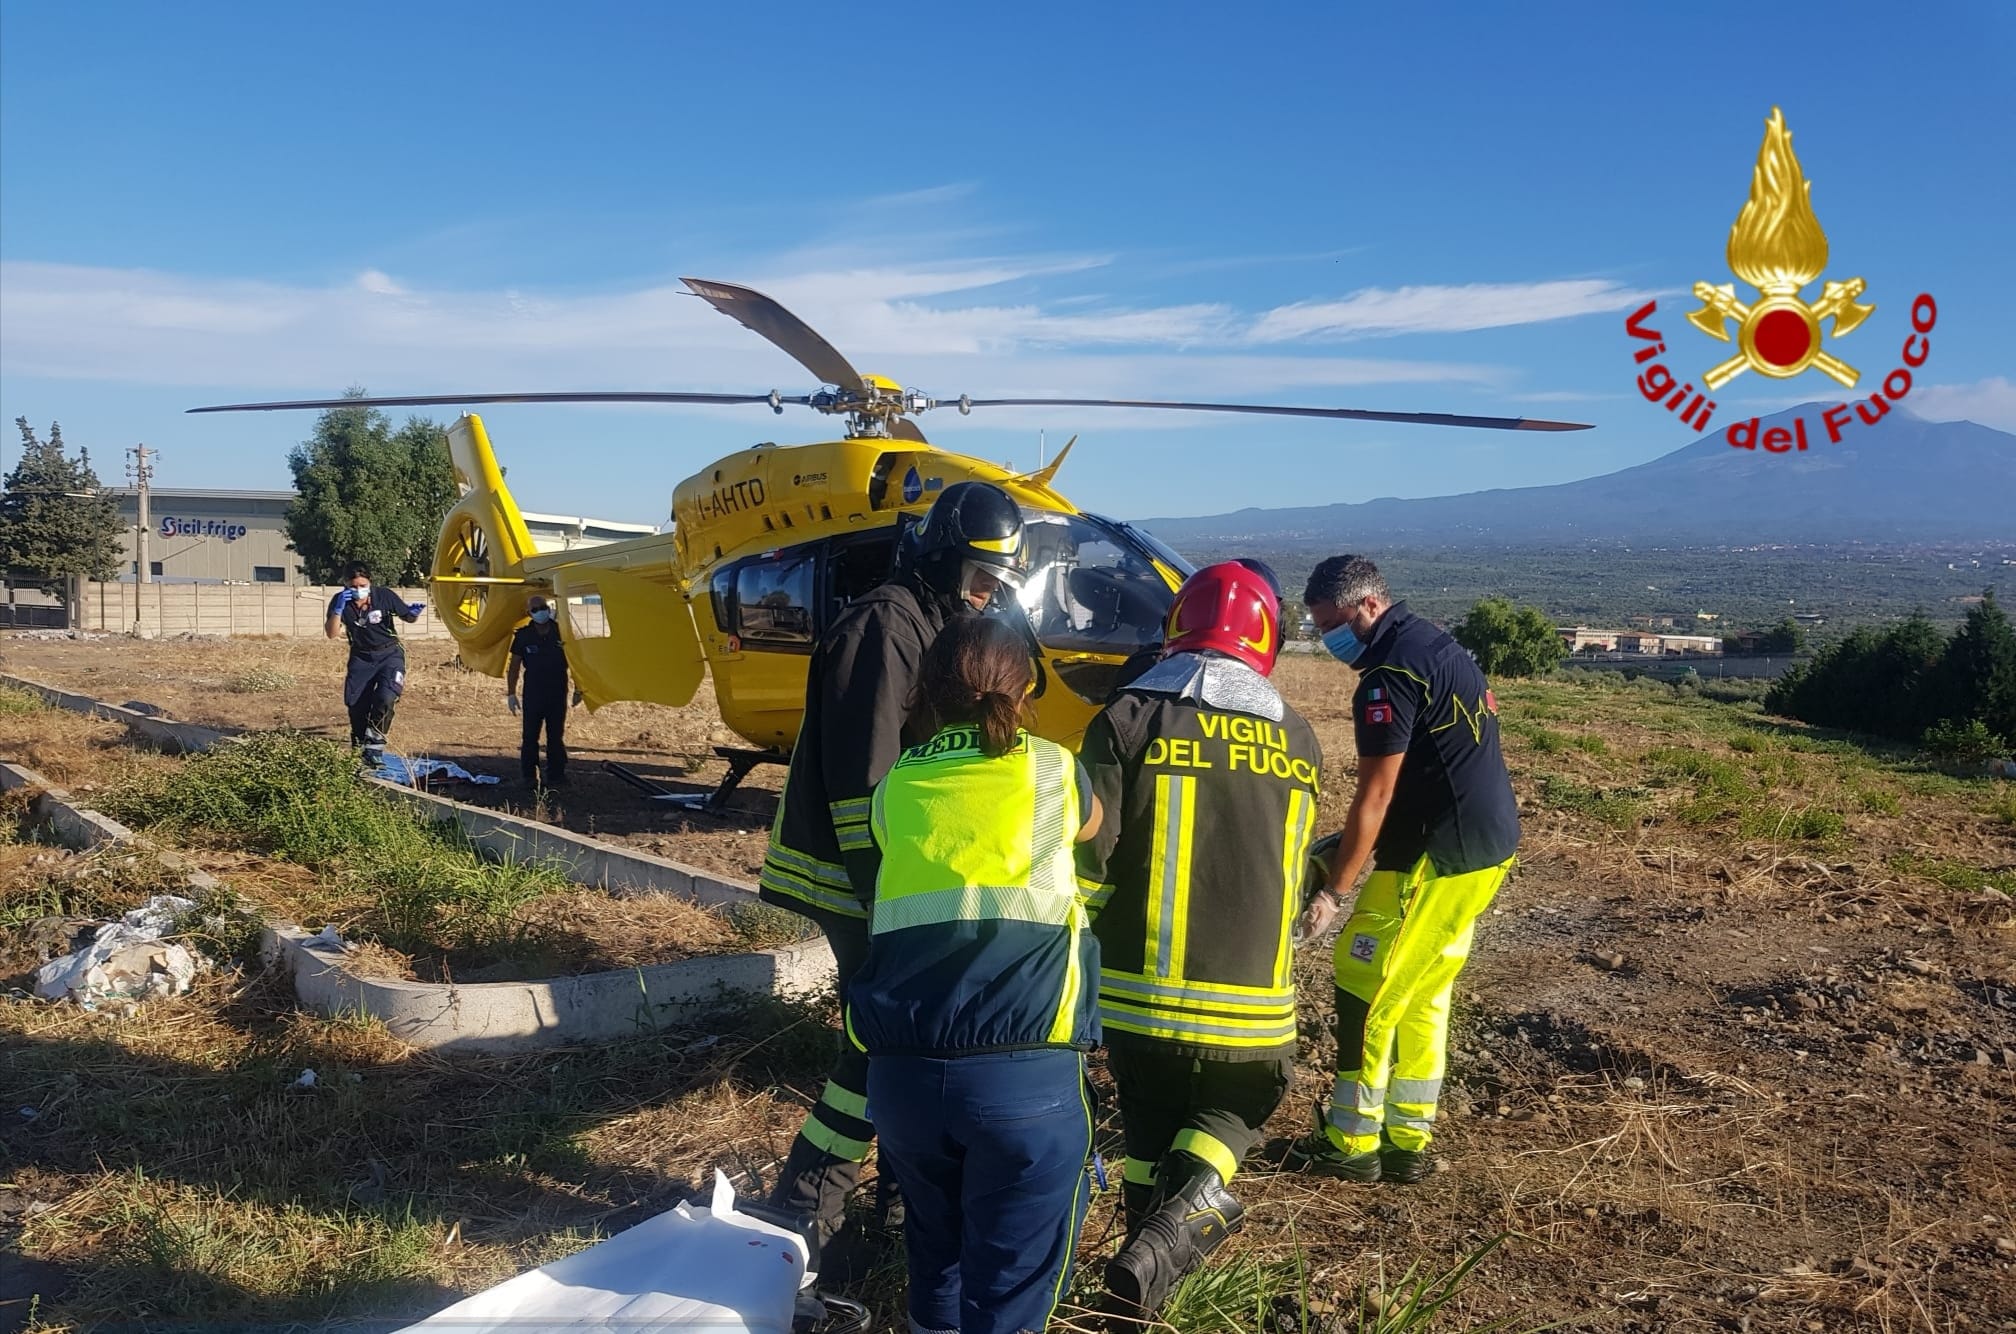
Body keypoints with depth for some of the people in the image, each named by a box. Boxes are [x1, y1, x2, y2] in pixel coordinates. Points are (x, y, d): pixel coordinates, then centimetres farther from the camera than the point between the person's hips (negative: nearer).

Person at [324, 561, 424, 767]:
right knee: (355, 704, -3)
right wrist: (338, 609, -28)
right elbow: (331, 633, -15)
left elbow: (407, 618, 1)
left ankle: (374, 747, -6)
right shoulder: (340, 601, -8)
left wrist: (414, 613, -23)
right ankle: (359, 748, 17)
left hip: (389, 653, -2)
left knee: (385, 698, -22)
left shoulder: (384, 596, -13)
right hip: (361, 657, 2)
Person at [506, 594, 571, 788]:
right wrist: (511, 694, 3)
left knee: (556, 736, 7)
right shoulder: (523, 635, -1)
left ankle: (556, 775, 15)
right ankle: (529, 775, 11)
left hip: (557, 691, 1)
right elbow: (514, 666, 5)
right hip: (533, 691, -1)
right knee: (530, 735, 1)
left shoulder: (560, 631, 0)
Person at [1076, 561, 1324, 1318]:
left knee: (1149, 1133, 20)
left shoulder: (1131, 719, -7)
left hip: (1141, 990, -1)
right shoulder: (1299, 742, 6)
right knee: (1231, 1116, 21)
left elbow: (1084, 859, -11)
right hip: (1253, 995, 2)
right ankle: (1176, 1222, -3)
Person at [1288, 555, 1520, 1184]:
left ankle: (1352, 1144, 12)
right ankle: (1407, 1143, 23)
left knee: (1366, 996, 1)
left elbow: (1374, 796, -19)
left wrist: (1333, 890, -14)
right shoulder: (1434, 644, 13)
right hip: (1489, 845, 10)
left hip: (1439, 859, -10)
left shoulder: (1390, 674, -18)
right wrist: (1346, 848, 20)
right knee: (1422, 998, 16)